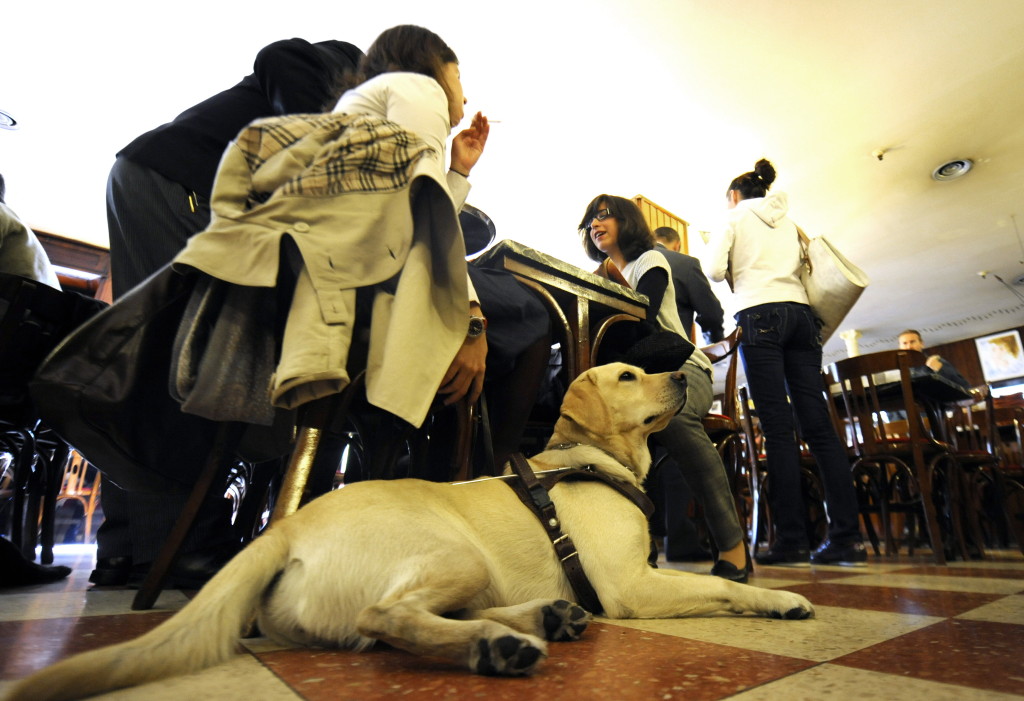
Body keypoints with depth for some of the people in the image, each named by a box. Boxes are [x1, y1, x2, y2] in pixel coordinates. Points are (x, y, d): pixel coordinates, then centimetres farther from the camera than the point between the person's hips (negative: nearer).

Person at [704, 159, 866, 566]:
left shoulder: (733, 218, 11)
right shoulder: (787, 221, 27)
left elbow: (714, 270, 0)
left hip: (759, 315, -6)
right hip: (800, 312, 6)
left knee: (778, 428, -11)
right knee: (817, 423, -1)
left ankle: (791, 539, -11)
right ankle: (847, 536, -5)